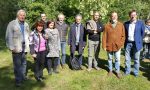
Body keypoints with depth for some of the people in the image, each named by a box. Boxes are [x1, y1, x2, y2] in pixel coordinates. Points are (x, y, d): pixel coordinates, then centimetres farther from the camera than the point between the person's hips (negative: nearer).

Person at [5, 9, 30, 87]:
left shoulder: (26, 24, 12)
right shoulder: (12, 24, -6)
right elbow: (9, 37, -9)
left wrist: (27, 45, 10)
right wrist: (11, 47, -13)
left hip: (24, 47, 5)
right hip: (16, 47, -5)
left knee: (24, 63, 14)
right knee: (17, 64, 0)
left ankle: (23, 76, 30)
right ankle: (18, 80, 11)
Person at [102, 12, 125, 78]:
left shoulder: (121, 25, 2)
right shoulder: (107, 25, -2)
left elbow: (123, 36, 5)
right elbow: (104, 36, -2)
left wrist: (121, 44, -3)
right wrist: (104, 46, -6)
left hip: (117, 46, 0)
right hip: (109, 46, 0)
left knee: (117, 59, 5)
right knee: (110, 59, 13)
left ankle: (117, 71, 20)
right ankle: (110, 70, 29)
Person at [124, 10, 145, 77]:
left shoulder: (141, 23, -2)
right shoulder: (126, 23, 4)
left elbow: (142, 33, 4)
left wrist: (139, 41, 3)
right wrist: (125, 41, 6)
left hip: (136, 43, -2)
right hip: (128, 43, 2)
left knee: (136, 59, 8)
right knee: (127, 58, 10)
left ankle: (136, 72, 22)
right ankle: (127, 71, 25)